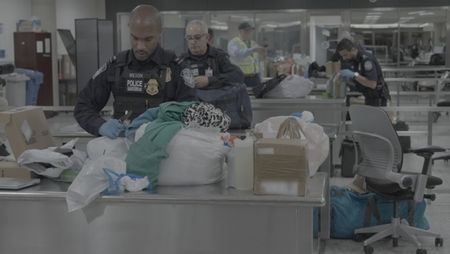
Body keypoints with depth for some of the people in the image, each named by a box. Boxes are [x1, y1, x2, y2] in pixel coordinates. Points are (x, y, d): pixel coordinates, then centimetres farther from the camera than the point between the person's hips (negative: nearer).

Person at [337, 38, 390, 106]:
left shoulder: (366, 59, -23)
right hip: (369, 98, 9)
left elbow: (372, 84, -29)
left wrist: (354, 75, -30)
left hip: (377, 99, -9)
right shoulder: (354, 60, 5)